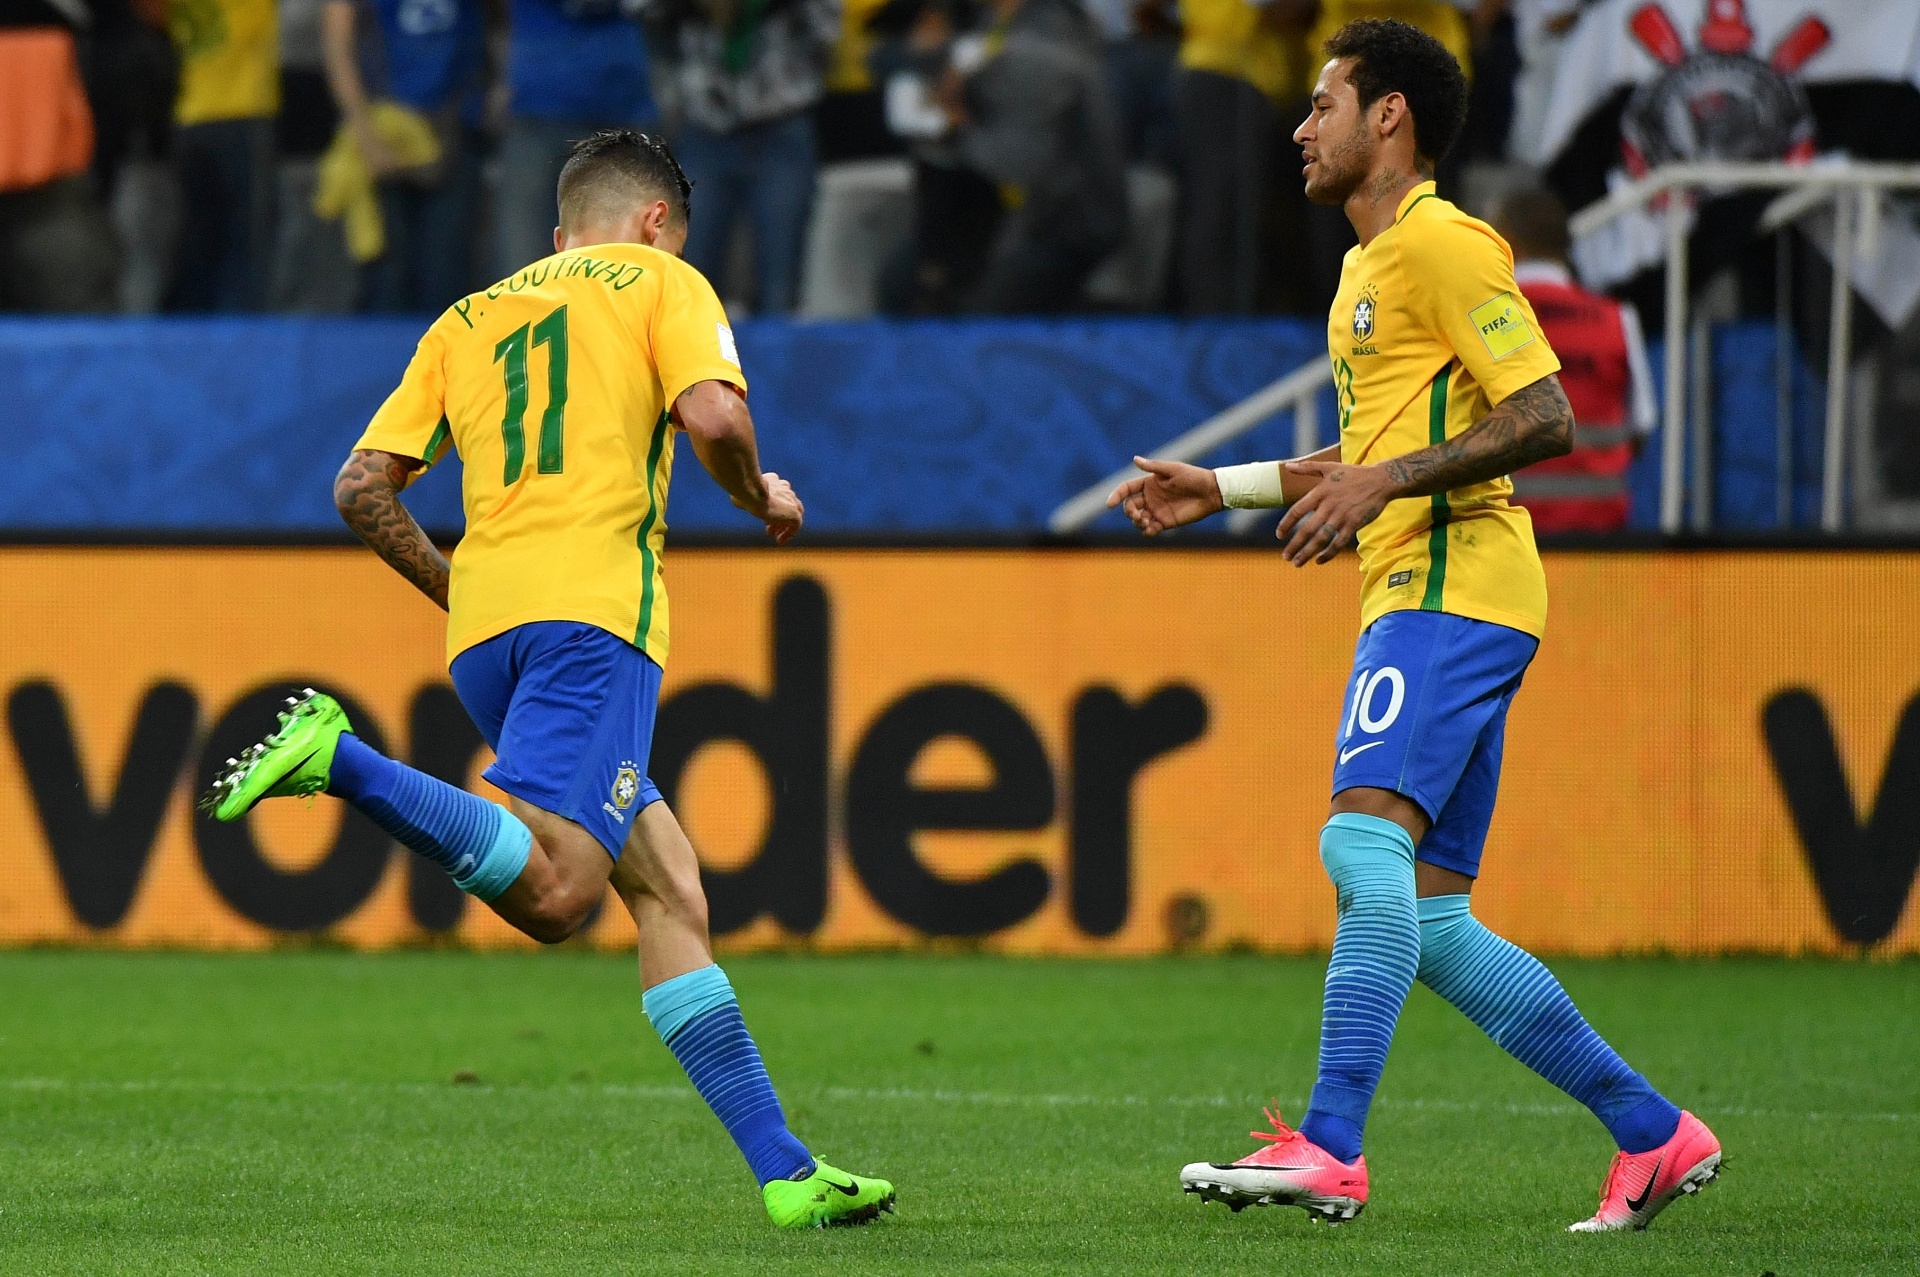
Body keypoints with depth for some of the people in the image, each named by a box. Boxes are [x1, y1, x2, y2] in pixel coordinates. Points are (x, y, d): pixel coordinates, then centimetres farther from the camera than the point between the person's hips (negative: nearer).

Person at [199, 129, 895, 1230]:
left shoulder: (468, 320, 26)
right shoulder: (658, 281, 12)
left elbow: (364, 489, 17)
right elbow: (713, 414, -7)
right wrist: (760, 499, 12)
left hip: (485, 628, 7)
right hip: (594, 605, -7)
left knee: (667, 881, 9)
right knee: (554, 891, -21)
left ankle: (785, 1171, 5)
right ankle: (337, 758, -33)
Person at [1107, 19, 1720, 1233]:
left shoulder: (1442, 245, -7)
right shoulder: (1369, 265, 24)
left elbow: (1547, 417, -16)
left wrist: (1385, 481, -21)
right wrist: (1225, 488, 28)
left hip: (1455, 588, -10)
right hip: (1414, 598, 10)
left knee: (1365, 836, -24)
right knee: (1428, 923, 5)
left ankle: (1329, 1150, -33)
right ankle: (1653, 1133, 9)